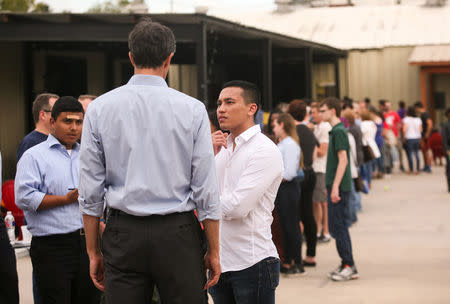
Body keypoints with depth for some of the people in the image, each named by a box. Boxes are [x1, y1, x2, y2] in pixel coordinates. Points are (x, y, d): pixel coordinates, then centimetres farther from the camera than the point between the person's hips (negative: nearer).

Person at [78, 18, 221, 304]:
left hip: (124, 233, 2)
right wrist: (213, 250, 6)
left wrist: (94, 251, 11)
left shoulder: (100, 108, 1)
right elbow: (206, 189, -3)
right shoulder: (192, 109, -3)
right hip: (178, 233, -1)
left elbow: (90, 191, 3)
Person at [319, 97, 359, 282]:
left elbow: (343, 160, -20)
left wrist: (335, 187, -23)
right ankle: (347, 265, 16)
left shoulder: (339, 131, -14)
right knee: (339, 227, 12)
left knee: (338, 227, -7)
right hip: (336, 185, 10)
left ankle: (349, 266, -3)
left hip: (339, 186, -10)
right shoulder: (335, 130, 15)